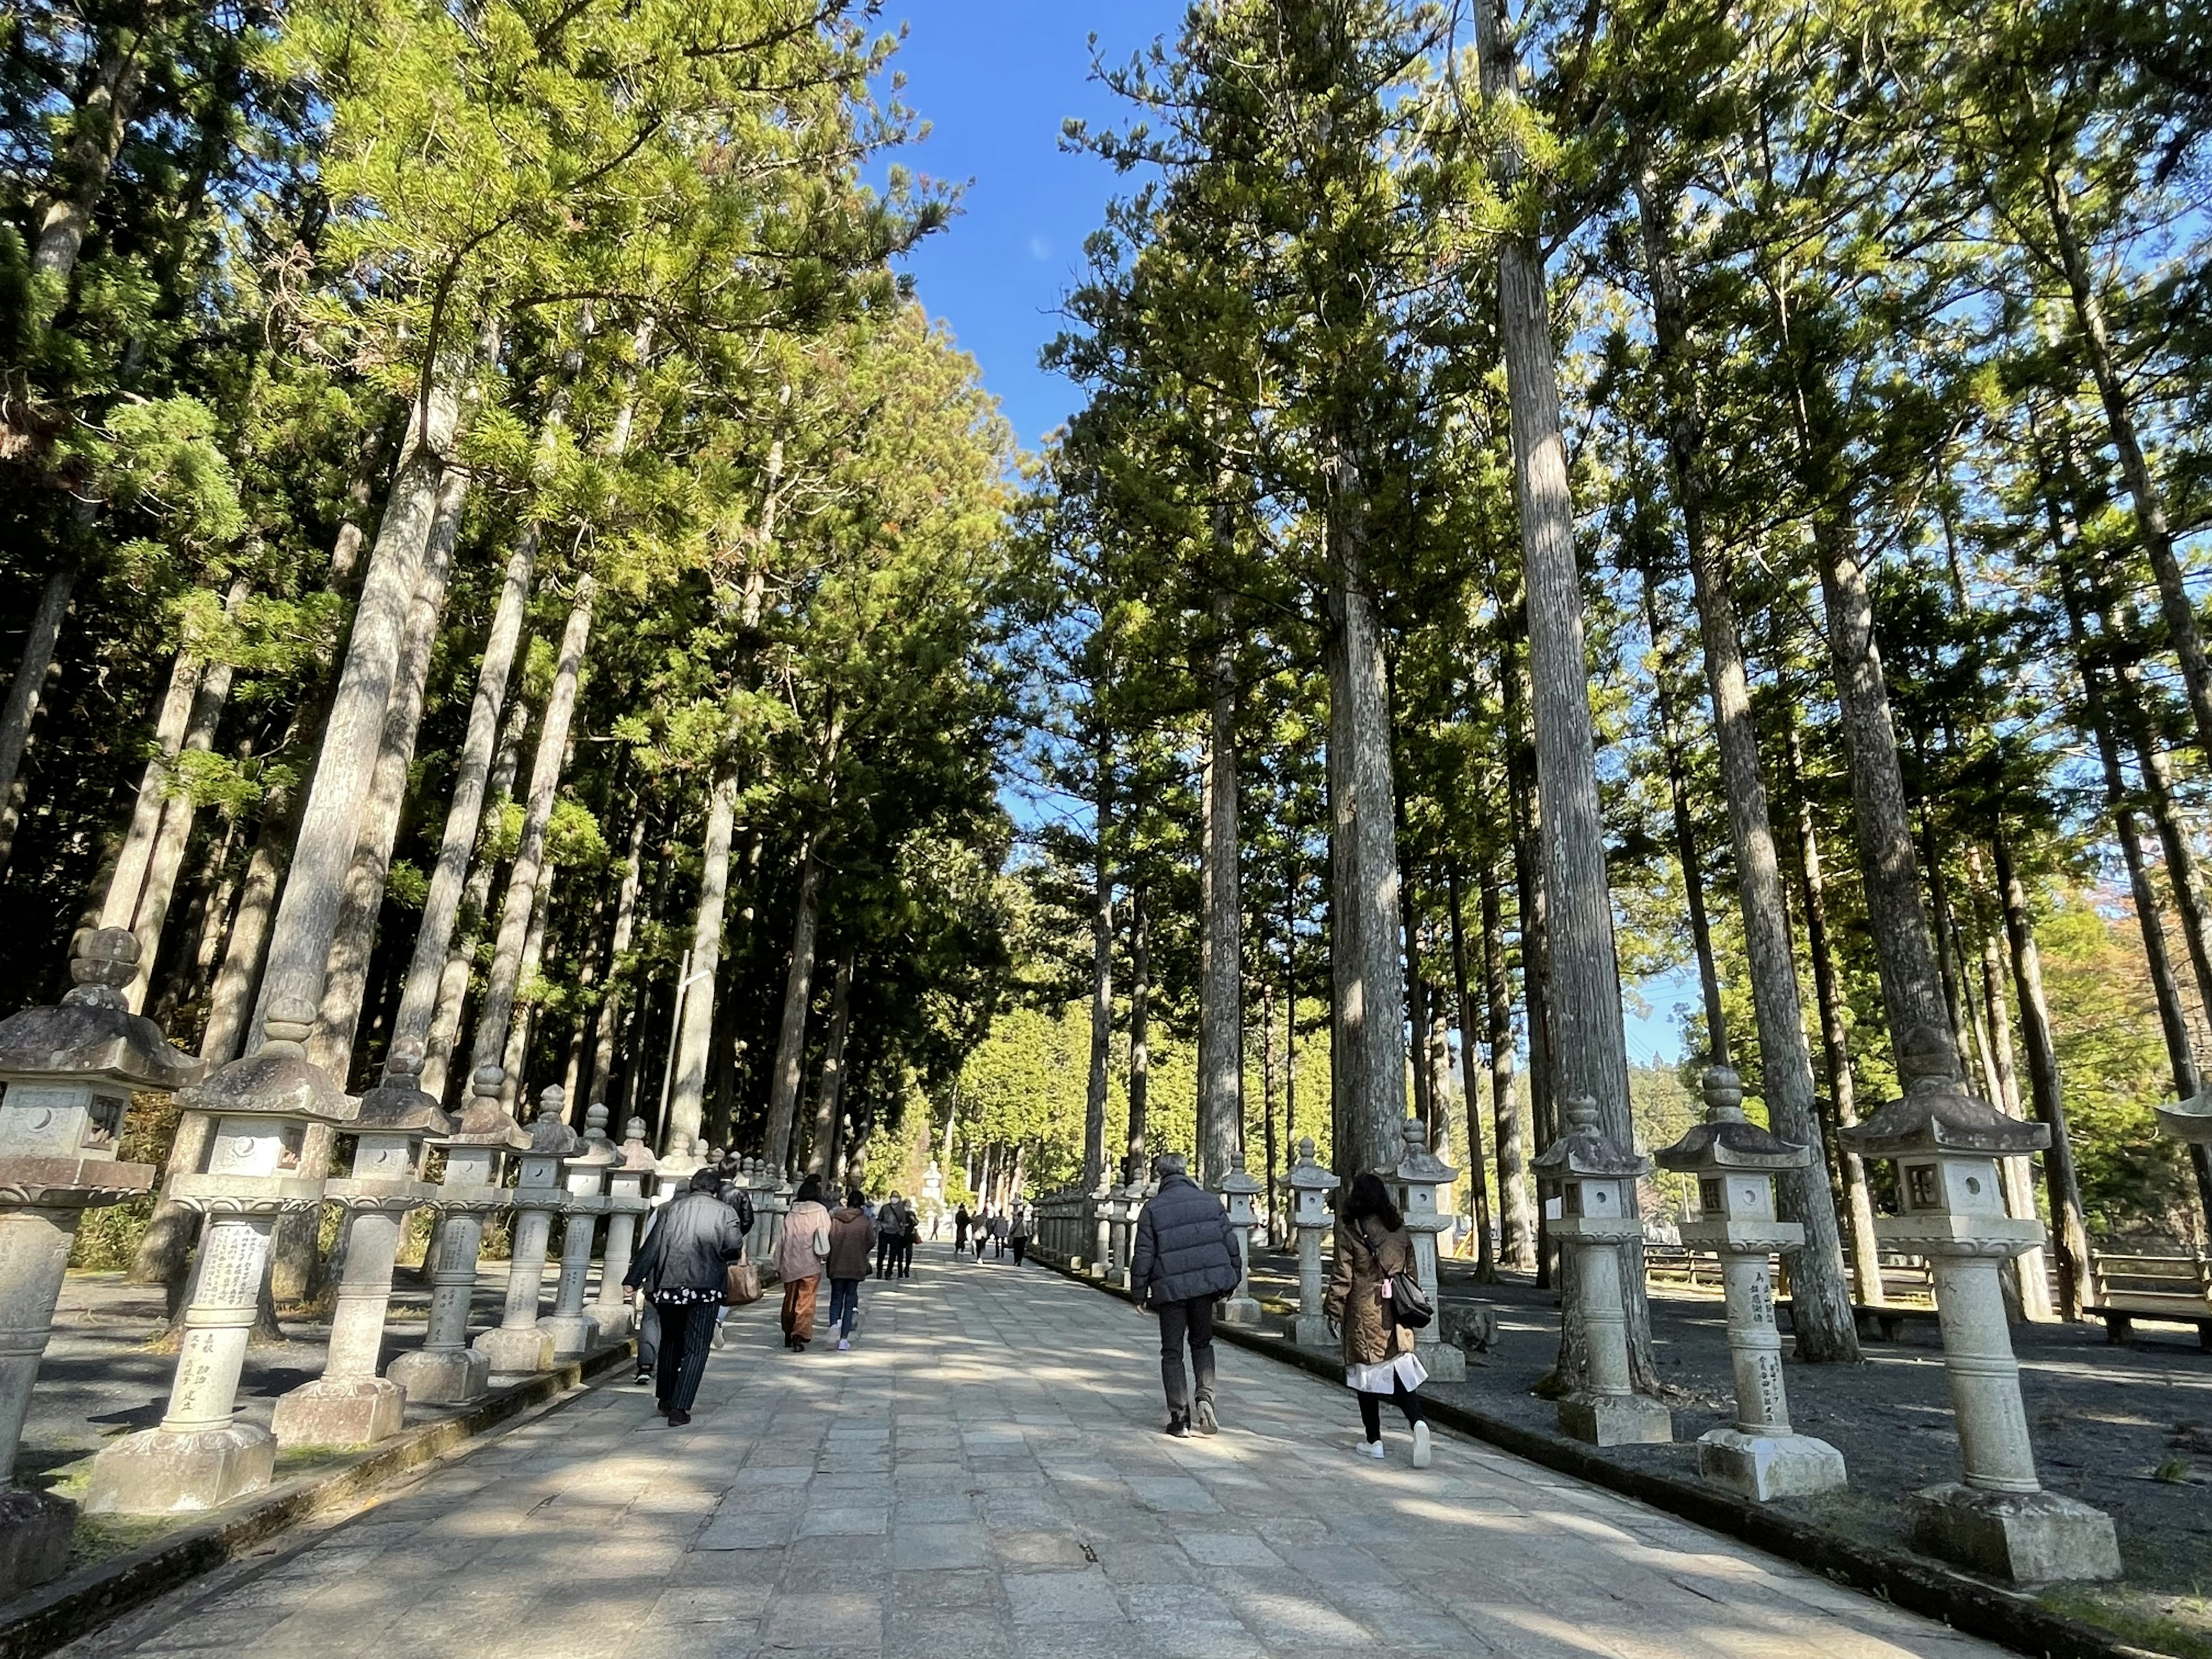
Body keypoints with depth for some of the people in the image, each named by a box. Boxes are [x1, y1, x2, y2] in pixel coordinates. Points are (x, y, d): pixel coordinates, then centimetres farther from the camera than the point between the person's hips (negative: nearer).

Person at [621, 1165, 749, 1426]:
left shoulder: (672, 1208, 8)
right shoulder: (724, 1212, 0)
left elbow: (651, 1248, 4)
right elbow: (735, 1248, -9)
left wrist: (632, 1281, 7)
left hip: (667, 1284, 3)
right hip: (704, 1287, -3)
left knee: (671, 1342, 21)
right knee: (696, 1348, 4)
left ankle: (664, 1399, 30)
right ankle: (679, 1408, -3)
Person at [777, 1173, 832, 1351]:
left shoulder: (791, 1214, 4)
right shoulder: (821, 1211, -7)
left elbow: (781, 1240, 6)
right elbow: (824, 1236, -9)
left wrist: (778, 1266, 12)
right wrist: (825, 1255, 8)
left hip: (789, 1263, 4)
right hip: (810, 1265, -4)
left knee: (790, 1300, 18)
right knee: (806, 1302, 0)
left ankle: (788, 1335, 29)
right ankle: (800, 1336, -10)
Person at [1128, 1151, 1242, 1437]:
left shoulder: (1153, 1209, -6)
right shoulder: (1210, 1201, 3)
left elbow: (1143, 1256, -6)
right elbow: (1230, 1243, 6)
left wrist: (1140, 1294, 4)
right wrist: (1231, 1281, 17)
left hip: (1171, 1288, -3)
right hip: (1207, 1284, 3)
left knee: (1172, 1353, 10)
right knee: (1202, 1342, 21)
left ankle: (1180, 1418, 9)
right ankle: (1205, 1396, 1)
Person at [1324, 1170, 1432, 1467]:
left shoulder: (1349, 1231, -10)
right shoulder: (1399, 1229, 3)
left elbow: (1342, 1276, -9)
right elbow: (1410, 1271, 10)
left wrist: (1334, 1310, 0)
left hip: (1363, 1312, -3)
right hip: (1396, 1311, 3)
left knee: (1366, 1372, 8)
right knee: (1400, 1368, 7)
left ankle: (1374, 1441, 14)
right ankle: (1417, 1421, -17)